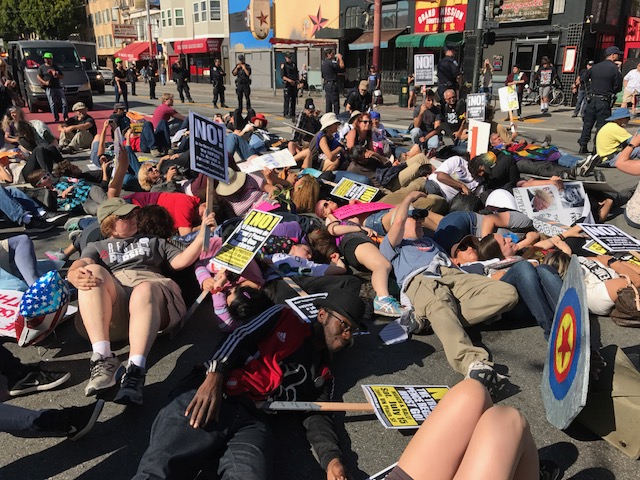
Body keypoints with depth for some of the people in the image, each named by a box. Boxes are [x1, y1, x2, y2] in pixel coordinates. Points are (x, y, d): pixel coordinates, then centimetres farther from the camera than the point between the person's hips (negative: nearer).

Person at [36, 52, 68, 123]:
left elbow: (62, 76, 18)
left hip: (58, 87, 3)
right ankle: (56, 118, -1)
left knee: (64, 102, -2)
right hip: (49, 88, -3)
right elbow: (38, 77, 6)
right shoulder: (42, 67, 8)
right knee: (52, 104, -6)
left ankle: (66, 117, 6)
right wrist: (44, 82, -12)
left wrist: (57, 75, -4)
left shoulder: (56, 67, 16)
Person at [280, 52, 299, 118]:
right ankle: (286, 114, -3)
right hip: (287, 84, -6)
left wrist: (298, 79, 8)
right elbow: (282, 76, -9)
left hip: (294, 84, 6)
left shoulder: (294, 64, 15)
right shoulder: (283, 65, -2)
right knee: (287, 99, -7)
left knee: (293, 99, 8)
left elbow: (297, 73, 25)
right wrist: (289, 80, -21)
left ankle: (292, 114, 15)